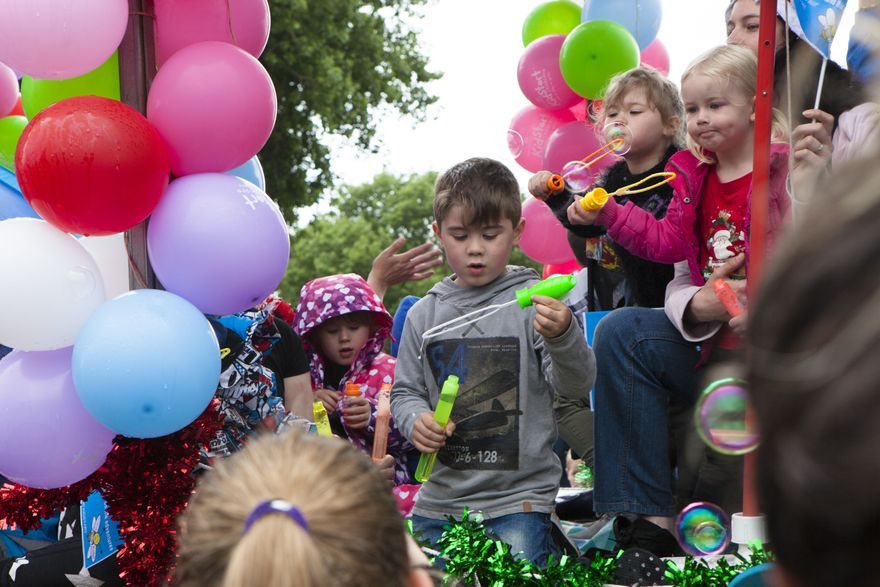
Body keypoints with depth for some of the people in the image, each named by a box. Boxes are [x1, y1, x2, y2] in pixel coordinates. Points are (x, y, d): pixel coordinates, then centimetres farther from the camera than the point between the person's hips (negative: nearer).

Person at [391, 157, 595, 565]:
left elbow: (576, 385, -11)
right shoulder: (424, 314, 6)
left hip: (518, 496, -4)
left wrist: (562, 336, -31)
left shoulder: (533, 303, -5)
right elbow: (405, 391, 13)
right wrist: (416, 420, -9)